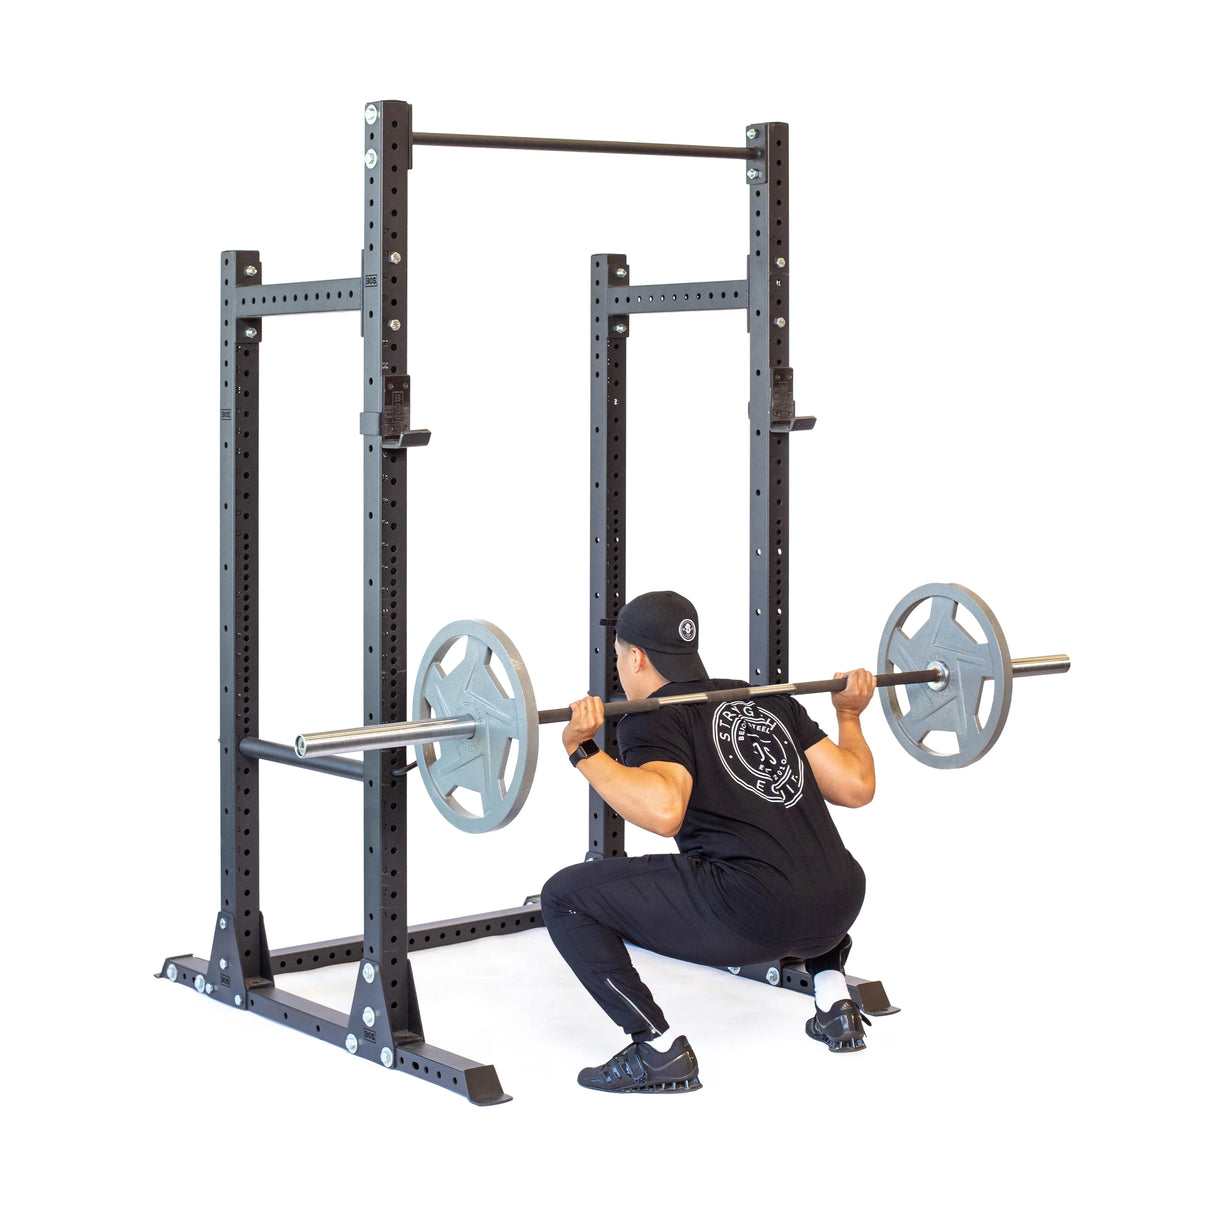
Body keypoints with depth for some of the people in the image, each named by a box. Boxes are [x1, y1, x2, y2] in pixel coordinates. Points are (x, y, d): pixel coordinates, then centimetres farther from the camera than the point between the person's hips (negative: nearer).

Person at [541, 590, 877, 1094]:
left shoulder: (653, 721, 3)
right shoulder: (767, 702, 22)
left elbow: (664, 812, -19)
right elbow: (856, 787, 16)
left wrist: (583, 751, -12)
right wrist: (850, 716, 32)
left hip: (752, 917, -7)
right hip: (841, 906, 7)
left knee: (564, 897, 3)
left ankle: (659, 1051, 0)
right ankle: (835, 1006, 27)